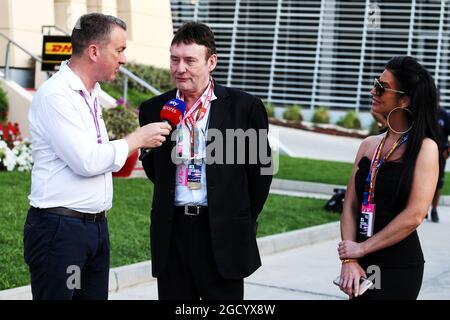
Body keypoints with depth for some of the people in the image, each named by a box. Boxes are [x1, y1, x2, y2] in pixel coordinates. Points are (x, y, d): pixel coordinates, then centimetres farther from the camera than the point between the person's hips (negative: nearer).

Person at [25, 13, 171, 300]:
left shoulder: (92, 92, 15)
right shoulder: (55, 95, -14)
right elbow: (86, 161, -20)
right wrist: (137, 139, -10)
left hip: (96, 225, 9)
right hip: (59, 229, -9)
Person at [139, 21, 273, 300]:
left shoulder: (244, 107, -5)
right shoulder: (154, 109, 4)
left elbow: (260, 169, 4)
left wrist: (245, 221, 10)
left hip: (223, 235, -3)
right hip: (172, 232, 3)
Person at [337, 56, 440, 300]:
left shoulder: (424, 147, -9)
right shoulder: (369, 145, 7)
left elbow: (415, 215, -16)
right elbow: (350, 205, 4)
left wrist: (362, 248, -11)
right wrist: (349, 259, -8)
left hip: (399, 268, -5)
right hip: (362, 264, 5)